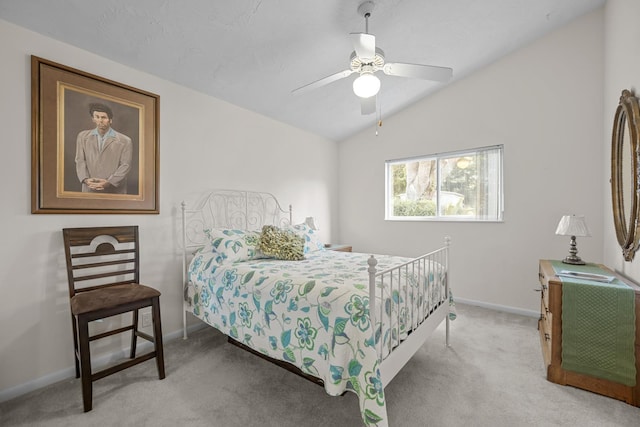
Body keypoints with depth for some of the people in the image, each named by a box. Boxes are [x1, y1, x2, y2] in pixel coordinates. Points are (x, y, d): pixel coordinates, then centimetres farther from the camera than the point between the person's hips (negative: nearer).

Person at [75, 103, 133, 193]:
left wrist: (109, 182, -15)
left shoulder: (124, 141, 0)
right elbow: (80, 161, 9)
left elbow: (125, 165, -5)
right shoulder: (83, 136, 13)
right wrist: (85, 179, -9)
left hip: (114, 190, -3)